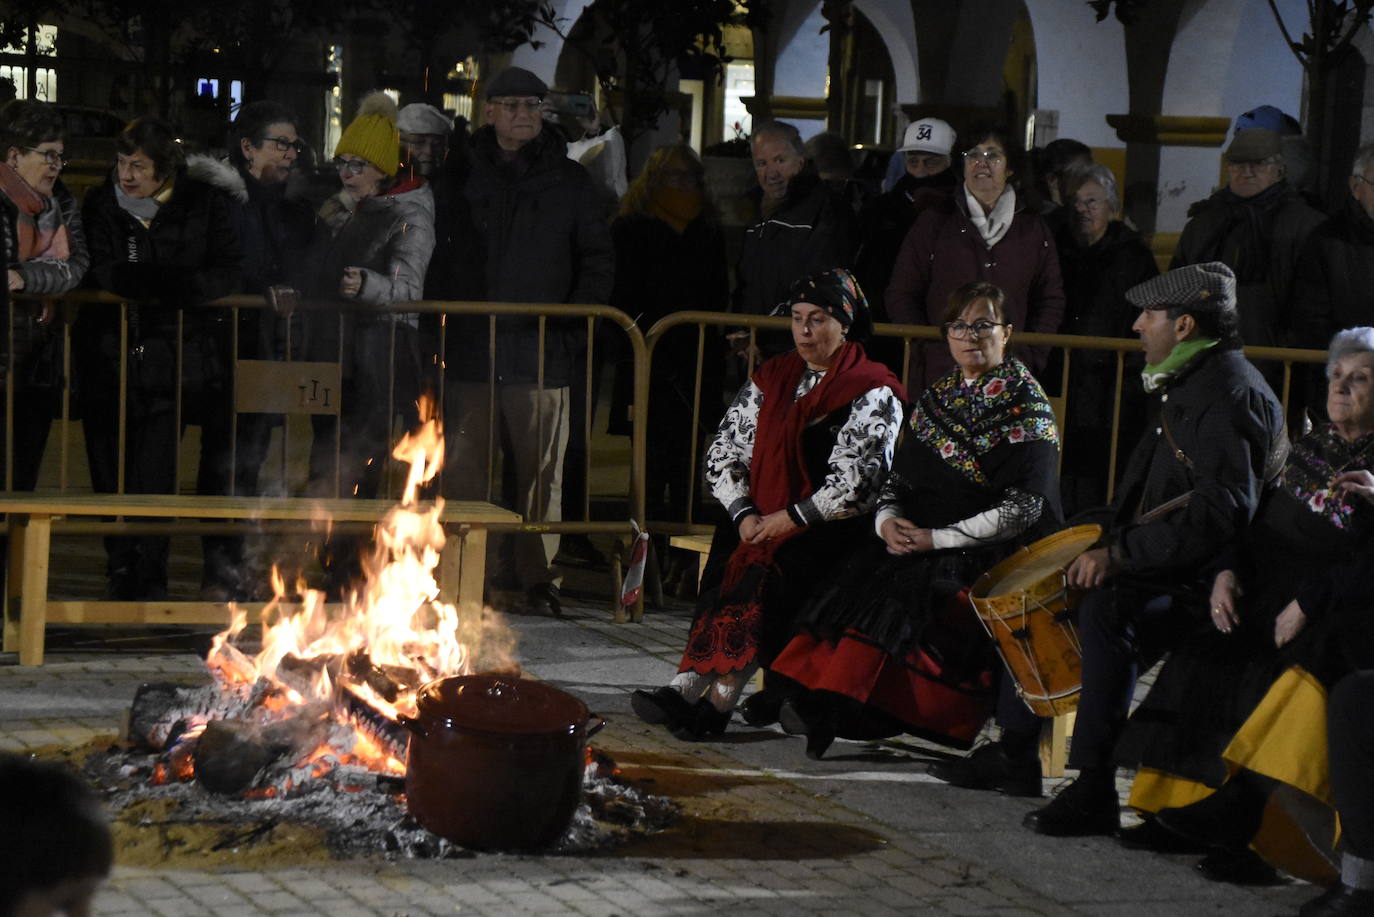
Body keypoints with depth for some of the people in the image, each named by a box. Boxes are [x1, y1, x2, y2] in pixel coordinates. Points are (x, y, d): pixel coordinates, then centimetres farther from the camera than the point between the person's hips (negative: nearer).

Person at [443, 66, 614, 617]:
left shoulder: (569, 183, 9)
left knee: (540, 469, 0)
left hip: (541, 351, 0)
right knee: (463, 468, 0)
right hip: (470, 350, 1)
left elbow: (599, 262, 9)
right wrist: (447, 316, 2)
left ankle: (537, 575, 8)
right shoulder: (464, 178, 9)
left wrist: (572, 327, 0)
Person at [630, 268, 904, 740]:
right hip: (762, 520, 5)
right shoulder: (773, 378, 16)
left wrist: (791, 518, -15)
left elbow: (856, 481, -12)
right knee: (729, 561, -26)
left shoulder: (873, 392, -1)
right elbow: (724, 452, 12)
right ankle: (689, 688, -37)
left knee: (769, 572, -31)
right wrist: (745, 515, -4)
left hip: (830, 526, -4)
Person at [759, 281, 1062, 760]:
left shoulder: (1027, 408, -6)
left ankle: (832, 705, -38)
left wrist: (936, 538, -18)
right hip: (916, 542, 6)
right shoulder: (936, 400, 15)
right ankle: (797, 691, -31)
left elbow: (1023, 509, -14)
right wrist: (889, 521, -8)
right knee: (858, 572, -21)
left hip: (991, 555, -6)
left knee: (899, 586, -30)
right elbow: (899, 478, 16)